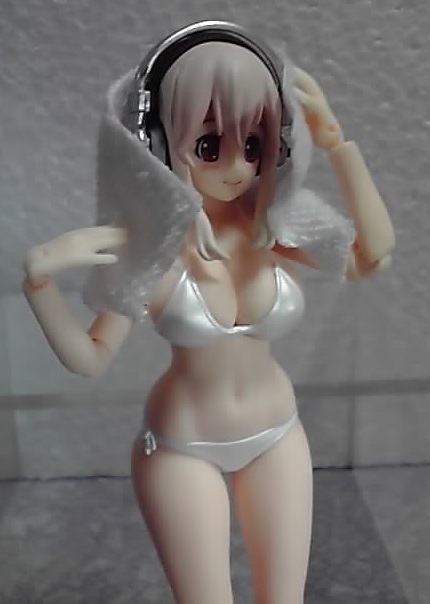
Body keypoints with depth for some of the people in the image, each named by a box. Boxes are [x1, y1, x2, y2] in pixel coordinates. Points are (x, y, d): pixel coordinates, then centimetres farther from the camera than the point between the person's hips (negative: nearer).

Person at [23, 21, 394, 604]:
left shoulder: (274, 220, -10)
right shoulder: (149, 242, -19)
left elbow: (374, 255, -15)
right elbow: (90, 358, -12)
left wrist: (335, 139, -21)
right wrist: (37, 281, -29)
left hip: (277, 433, 3)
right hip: (182, 447, -3)